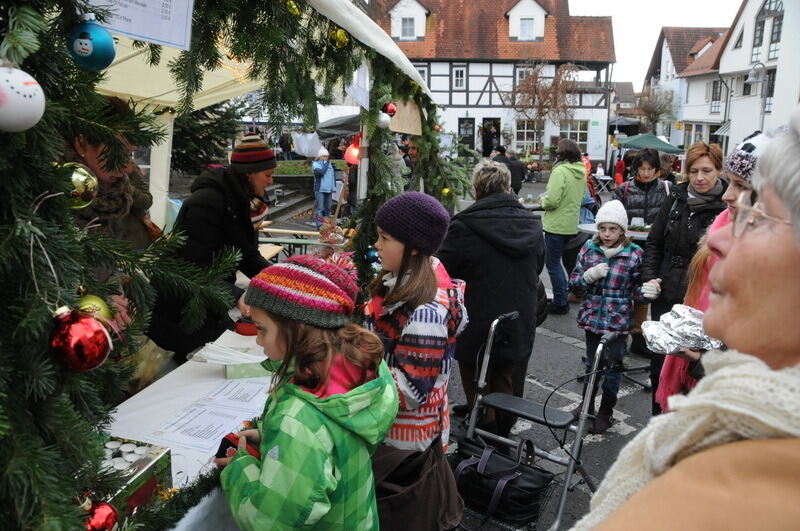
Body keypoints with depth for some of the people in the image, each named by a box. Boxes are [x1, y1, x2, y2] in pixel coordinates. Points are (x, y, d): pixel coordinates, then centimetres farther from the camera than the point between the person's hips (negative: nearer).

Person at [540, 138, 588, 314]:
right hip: (572, 225, 8)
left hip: (556, 225, -8)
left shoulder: (560, 171, -19)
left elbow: (552, 201, -23)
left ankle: (560, 303, 5)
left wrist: (543, 201, -3)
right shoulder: (581, 172, 7)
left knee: (553, 263, 1)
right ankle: (566, 296, 25)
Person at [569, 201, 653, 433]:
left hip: (618, 321, -3)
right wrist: (590, 275, -18)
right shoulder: (589, 248, -1)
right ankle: (587, 404, 38)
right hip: (592, 317, 3)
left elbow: (635, 289, -2)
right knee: (592, 363, 19)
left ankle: (605, 412, 26)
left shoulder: (634, 254, -8)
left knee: (612, 366, 7)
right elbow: (574, 280, 2)